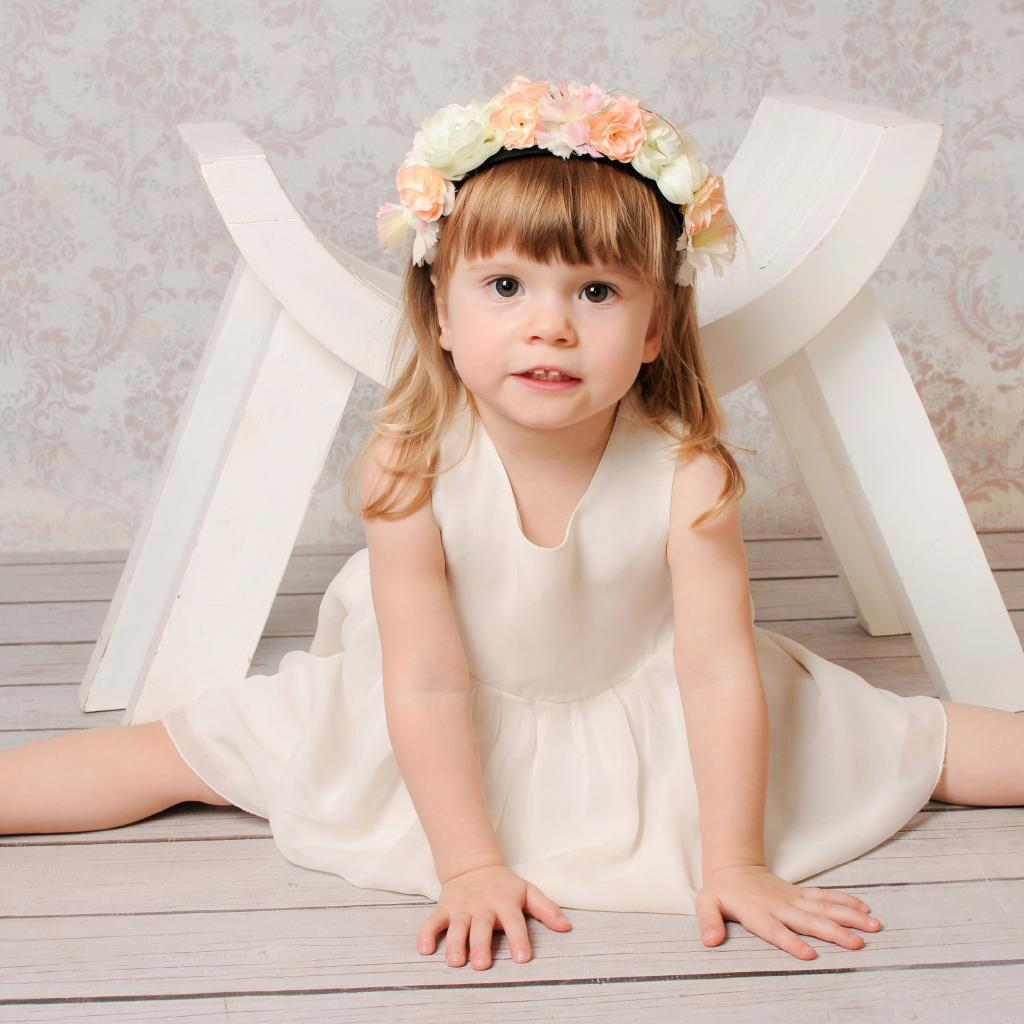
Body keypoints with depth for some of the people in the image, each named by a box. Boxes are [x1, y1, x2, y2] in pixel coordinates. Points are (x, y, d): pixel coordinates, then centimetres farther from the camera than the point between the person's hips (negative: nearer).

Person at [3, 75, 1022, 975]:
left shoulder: (686, 472, -26)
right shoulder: (411, 465, -27)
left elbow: (721, 674, -22)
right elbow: (427, 682, -23)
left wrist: (736, 864, -22)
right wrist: (470, 864, -21)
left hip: (644, 709, 1)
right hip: (456, 727, 0)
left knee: (899, 741, 0)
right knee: (177, 752, -2)